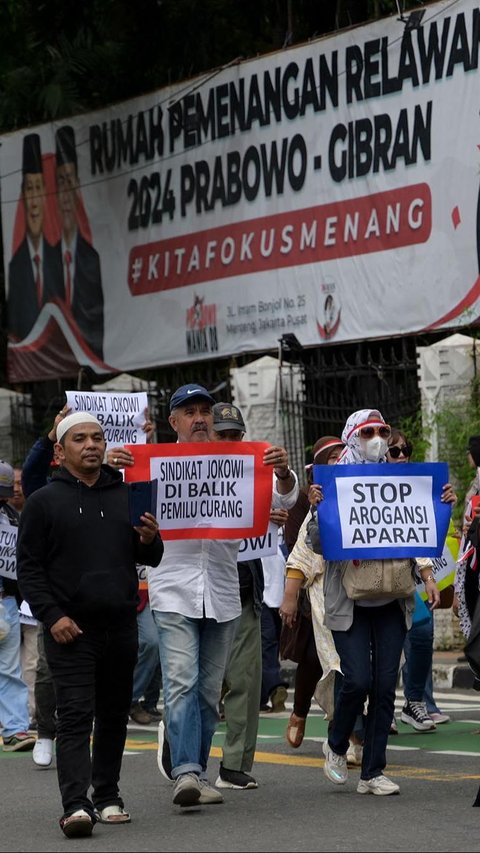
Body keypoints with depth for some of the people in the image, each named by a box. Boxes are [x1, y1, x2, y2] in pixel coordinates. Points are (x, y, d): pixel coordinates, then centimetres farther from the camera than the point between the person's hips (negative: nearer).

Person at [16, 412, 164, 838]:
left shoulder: (127, 496, 13)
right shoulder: (44, 501, 2)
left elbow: (151, 560, 17)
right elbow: (29, 566, 1)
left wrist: (149, 540, -7)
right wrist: (52, 616, -11)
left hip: (121, 627, 4)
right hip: (71, 629, -4)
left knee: (114, 715, 10)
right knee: (75, 715, -13)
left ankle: (107, 795, 22)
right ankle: (76, 805, -20)